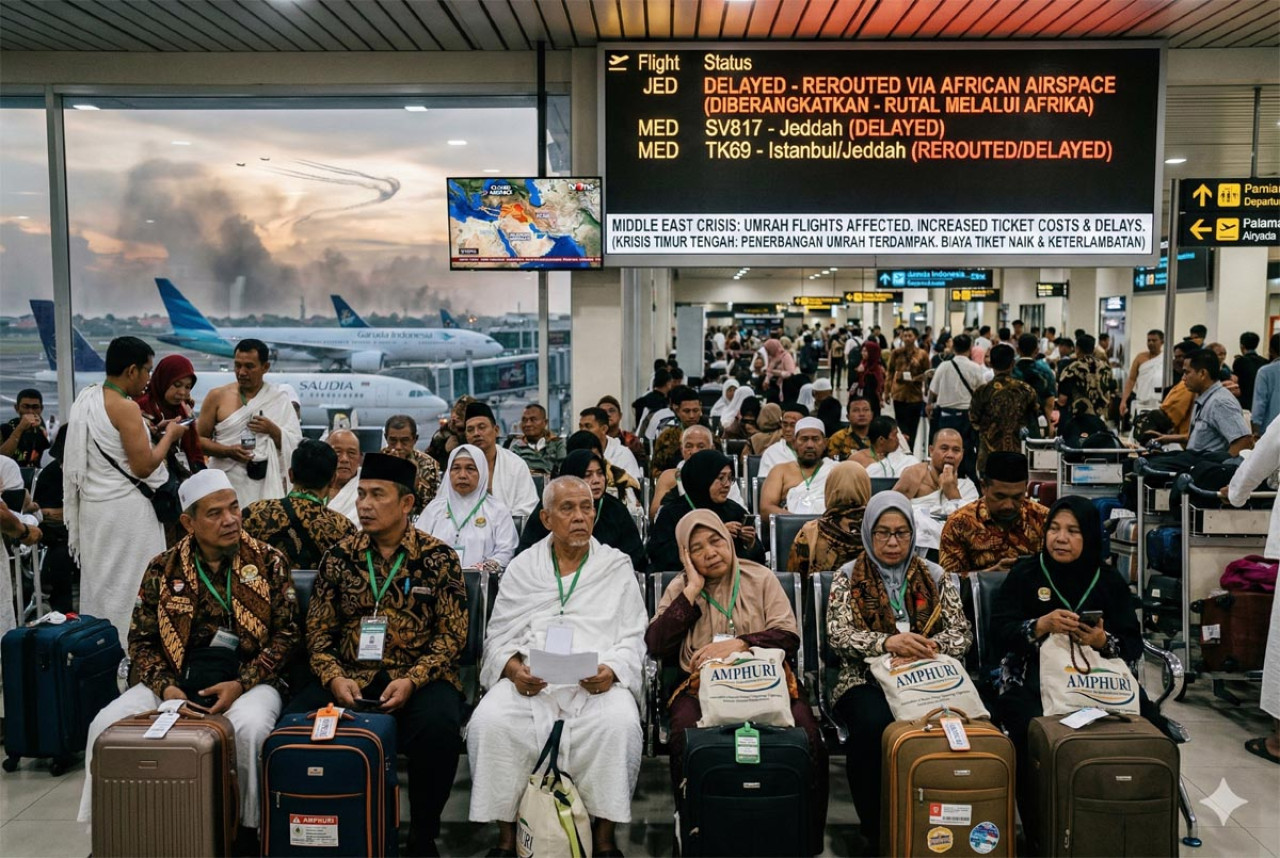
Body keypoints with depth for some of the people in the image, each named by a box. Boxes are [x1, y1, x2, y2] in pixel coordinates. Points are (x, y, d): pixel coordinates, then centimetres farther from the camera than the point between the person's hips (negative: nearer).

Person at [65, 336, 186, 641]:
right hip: (125, 508, -9)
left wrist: (143, 431, 18)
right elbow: (143, 467, -17)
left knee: (99, 580, 15)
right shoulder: (126, 407, -17)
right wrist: (170, 435, -4)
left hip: (92, 503, 9)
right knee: (130, 585, -1)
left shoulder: (86, 399, 8)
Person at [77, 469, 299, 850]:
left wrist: (241, 684, -14)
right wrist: (165, 686, -9)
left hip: (248, 679, -3)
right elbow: (141, 638, 9)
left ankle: (248, 830, -13)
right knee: (106, 725, -19)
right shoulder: (163, 568, 6)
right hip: (177, 678, 3)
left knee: (250, 727, -35)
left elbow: (287, 633, -3)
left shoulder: (268, 561, 0)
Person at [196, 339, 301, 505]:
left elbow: (295, 444, 4)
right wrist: (228, 451, -10)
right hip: (226, 483, 0)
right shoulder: (217, 396, 6)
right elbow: (199, 439, 7)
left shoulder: (279, 399, 7)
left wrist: (273, 430, -14)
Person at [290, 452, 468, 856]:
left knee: (439, 727, -33)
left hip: (419, 679, -2)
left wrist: (412, 681, -17)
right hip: (349, 677, 3)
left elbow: (451, 635, -3)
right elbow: (319, 632, 8)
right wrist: (334, 678, -11)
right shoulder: (339, 557, 7)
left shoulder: (439, 558, -1)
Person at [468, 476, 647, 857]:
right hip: (529, 679, 1)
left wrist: (611, 671, -13)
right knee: (489, 722, -28)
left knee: (619, 723, -33)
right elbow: (498, 636, 13)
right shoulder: (522, 567, 16)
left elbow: (632, 639, 8)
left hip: (598, 681, -1)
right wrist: (513, 668, -9)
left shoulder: (617, 566, 13)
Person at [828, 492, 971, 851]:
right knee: (874, 723, -36)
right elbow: (838, 634, -5)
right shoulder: (848, 576, 7)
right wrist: (887, 642, -23)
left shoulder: (935, 576, 14)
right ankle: (876, 831, -16)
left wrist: (930, 646, -15)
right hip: (866, 681, -1)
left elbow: (961, 632, 7)